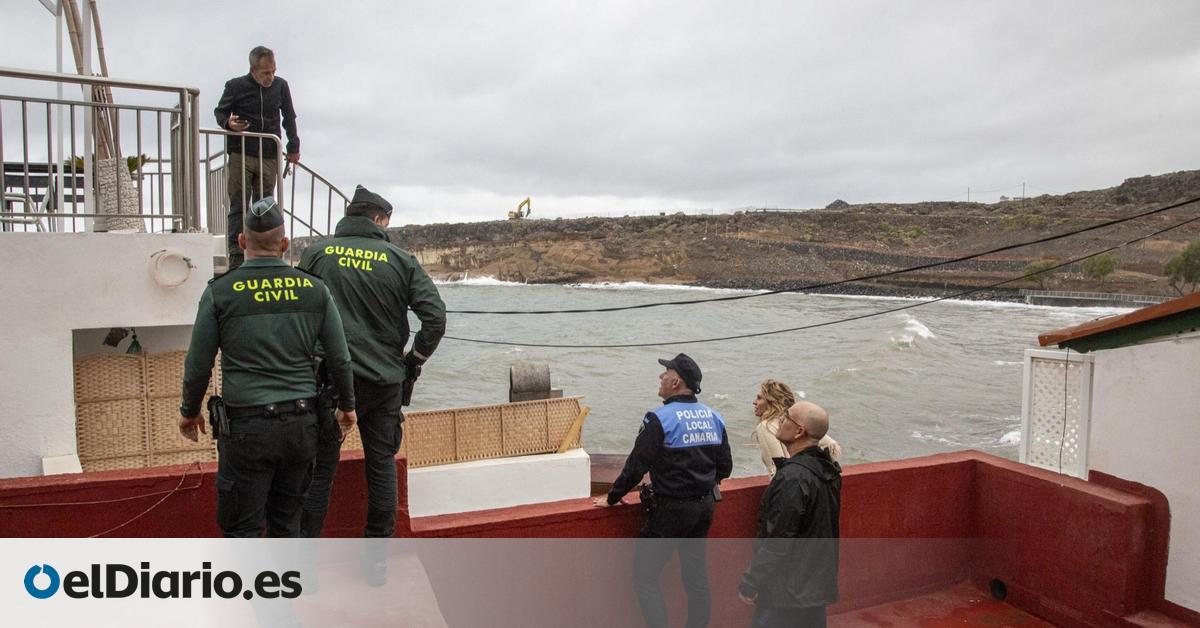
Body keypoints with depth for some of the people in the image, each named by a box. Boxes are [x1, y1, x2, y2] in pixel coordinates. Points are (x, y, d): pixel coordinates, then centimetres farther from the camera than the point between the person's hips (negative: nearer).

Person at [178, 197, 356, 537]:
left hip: (246, 426, -3)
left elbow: (198, 365, 1)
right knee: (287, 522, 18)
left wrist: (189, 412, 18)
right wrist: (347, 405, 19)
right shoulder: (314, 289, 0)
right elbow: (339, 359, 4)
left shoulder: (220, 292, -5)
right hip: (301, 423, 3)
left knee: (242, 528, 9)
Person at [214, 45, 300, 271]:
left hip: (269, 157, 2)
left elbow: (289, 117, 16)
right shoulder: (235, 86, -1)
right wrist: (228, 123, -11)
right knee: (238, 208, -3)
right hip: (241, 155, -2)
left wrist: (293, 147, 12)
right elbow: (220, 111, 12)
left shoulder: (281, 86, 5)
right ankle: (236, 258, -2)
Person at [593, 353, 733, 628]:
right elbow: (725, 467, 9)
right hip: (705, 507, 7)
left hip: (671, 510, -7)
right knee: (696, 574, 18)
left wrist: (612, 498, -1)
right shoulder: (713, 417, 2)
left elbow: (636, 466, -14)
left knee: (644, 575, 3)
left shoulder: (661, 419, -17)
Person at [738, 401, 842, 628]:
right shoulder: (827, 469, 3)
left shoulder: (793, 478, -26)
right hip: (817, 583, 9)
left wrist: (750, 583, -15)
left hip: (788, 589, -9)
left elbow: (776, 542, -23)